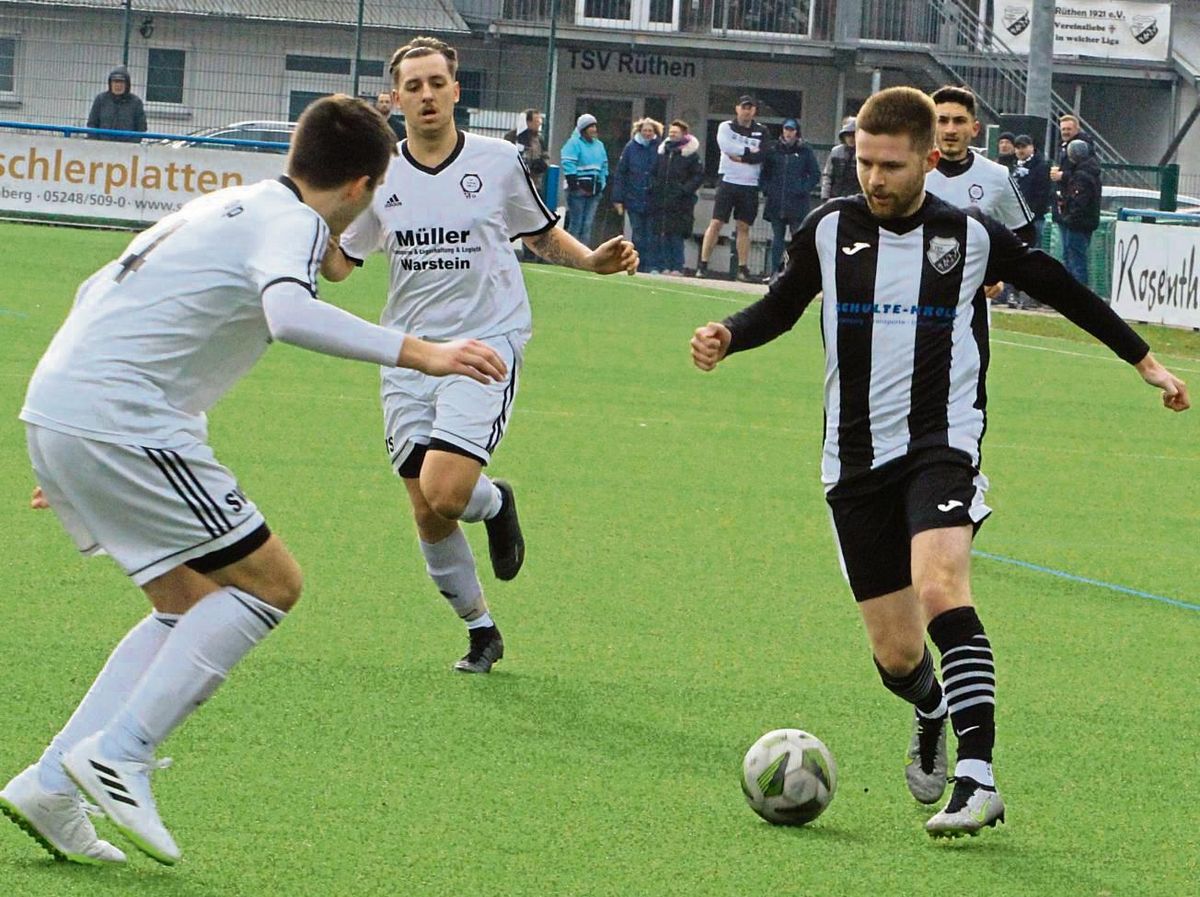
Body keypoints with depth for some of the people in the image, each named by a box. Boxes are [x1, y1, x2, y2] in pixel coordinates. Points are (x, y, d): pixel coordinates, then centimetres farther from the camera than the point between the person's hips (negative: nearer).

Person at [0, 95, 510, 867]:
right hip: (120, 423, -10)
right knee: (270, 583, -3)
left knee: (195, 605, 17)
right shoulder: (292, 223, -7)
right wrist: (417, 353, -32)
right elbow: (288, 311, -30)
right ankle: (120, 754, -10)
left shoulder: (225, 207, 23)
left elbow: (101, 294, 30)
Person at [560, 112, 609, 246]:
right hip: (579, 189, -6)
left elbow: (604, 166, 20)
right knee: (576, 223, -6)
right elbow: (569, 165, -12)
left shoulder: (599, 145, 15)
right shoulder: (574, 143, -6)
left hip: (594, 190, 6)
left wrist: (602, 184, 10)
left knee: (587, 225, 7)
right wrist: (573, 184, -17)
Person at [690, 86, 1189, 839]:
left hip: (942, 445, -3)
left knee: (940, 585, -30)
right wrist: (727, 337, -3)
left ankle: (977, 778, -34)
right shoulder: (830, 230, 3)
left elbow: (1064, 292, 13)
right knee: (896, 654, 3)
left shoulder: (972, 236, -1)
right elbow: (783, 304, 18)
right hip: (856, 460, 3)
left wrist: (1145, 360, 16)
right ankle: (934, 712, 42)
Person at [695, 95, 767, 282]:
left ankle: (743, 267, 8)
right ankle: (703, 264, -8)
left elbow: (761, 156, -5)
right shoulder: (726, 127, 4)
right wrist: (749, 151, -10)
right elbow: (726, 146, -14)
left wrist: (740, 157, -12)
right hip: (728, 181, -2)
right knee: (716, 223, -7)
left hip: (750, 185, 2)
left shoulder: (761, 132, 9)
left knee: (743, 227, 5)